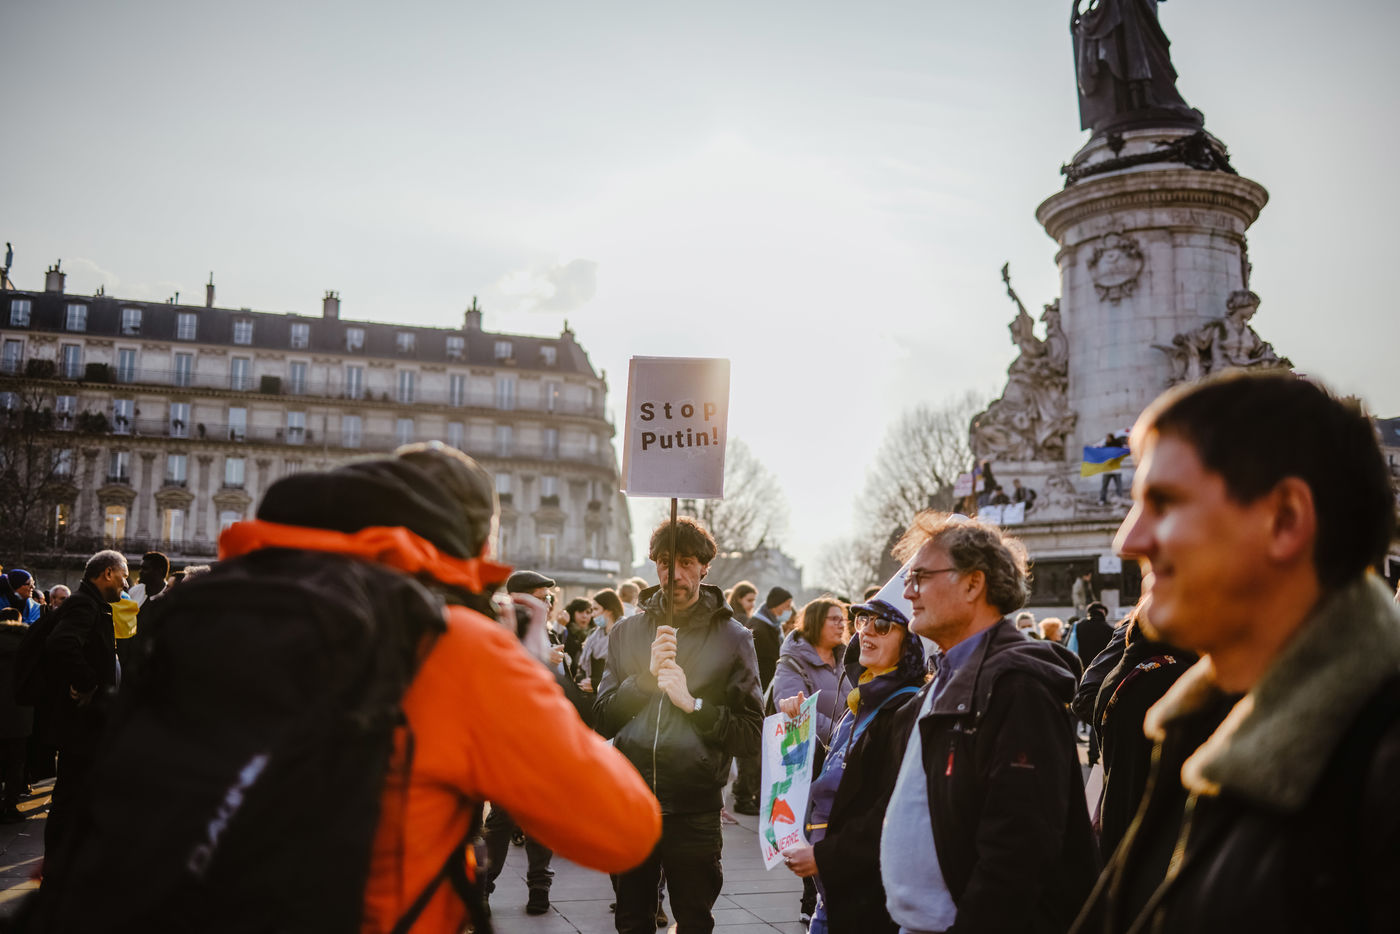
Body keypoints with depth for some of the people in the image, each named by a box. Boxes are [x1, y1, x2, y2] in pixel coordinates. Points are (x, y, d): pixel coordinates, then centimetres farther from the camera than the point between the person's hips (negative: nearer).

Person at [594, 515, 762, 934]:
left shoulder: (732, 637, -2)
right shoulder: (627, 632, 6)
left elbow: (750, 734, -8)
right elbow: (604, 719, -1)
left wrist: (694, 702, -18)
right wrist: (646, 674, -13)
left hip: (694, 809, -2)